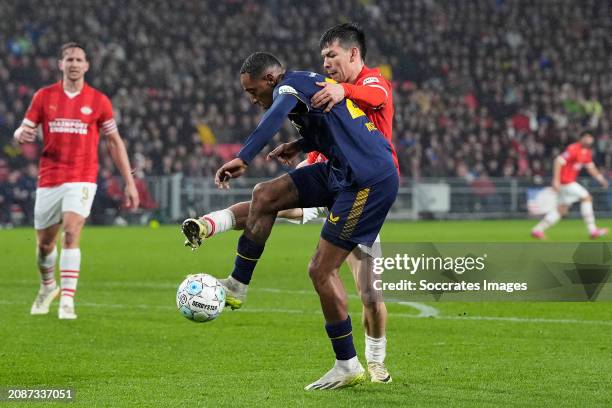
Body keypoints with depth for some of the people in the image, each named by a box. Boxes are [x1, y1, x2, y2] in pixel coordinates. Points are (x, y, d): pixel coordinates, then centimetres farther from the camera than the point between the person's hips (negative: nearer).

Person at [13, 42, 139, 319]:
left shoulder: (98, 101, 1)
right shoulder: (44, 96, 4)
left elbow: (114, 142, 7)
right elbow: (22, 132, 7)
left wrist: (129, 182, 4)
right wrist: (22, 134, -20)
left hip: (82, 179, -2)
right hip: (49, 179, 2)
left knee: (71, 234, -20)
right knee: (44, 243, 11)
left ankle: (67, 300, -17)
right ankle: (48, 286, 39)